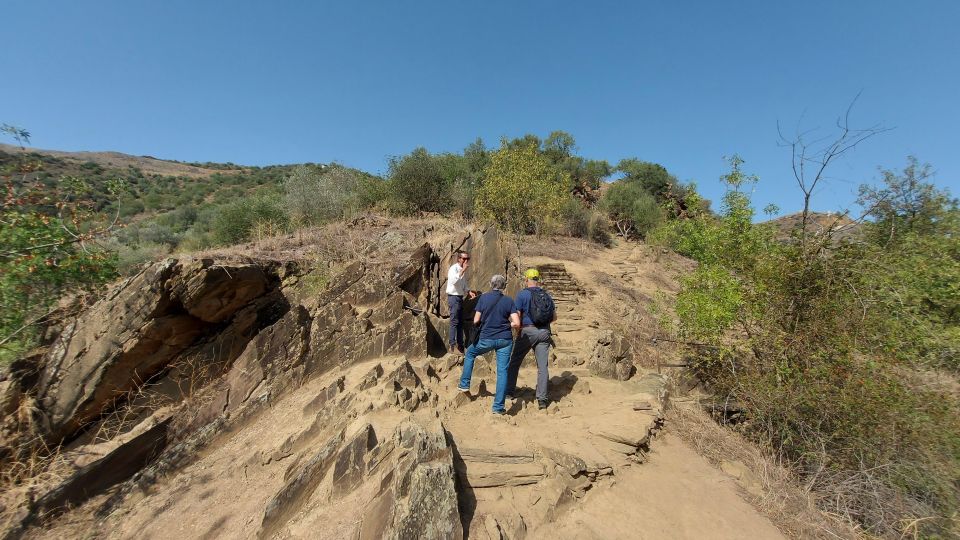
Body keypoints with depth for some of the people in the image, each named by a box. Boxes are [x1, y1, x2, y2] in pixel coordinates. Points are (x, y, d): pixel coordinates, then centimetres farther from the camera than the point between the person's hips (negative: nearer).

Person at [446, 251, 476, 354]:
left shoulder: (463, 270, 13)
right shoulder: (453, 268, -13)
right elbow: (454, 281, -32)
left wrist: (469, 291, 3)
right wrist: (463, 270, -28)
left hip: (460, 297, 9)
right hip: (453, 297, -9)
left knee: (460, 322, 12)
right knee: (454, 322, -8)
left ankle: (460, 345, 20)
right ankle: (452, 346, -2)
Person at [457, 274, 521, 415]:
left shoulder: (483, 297, -4)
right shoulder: (509, 300, -2)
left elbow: (476, 321, -4)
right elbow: (517, 323, -9)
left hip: (486, 339, 0)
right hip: (505, 339, 1)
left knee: (470, 353, 26)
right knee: (502, 371, 6)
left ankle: (464, 384, 30)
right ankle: (499, 407, 8)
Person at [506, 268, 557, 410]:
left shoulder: (522, 294, -6)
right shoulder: (547, 295, 9)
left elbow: (516, 317, -9)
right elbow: (554, 317, 13)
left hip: (528, 331, -4)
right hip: (544, 333, 4)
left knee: (515, 362, 12)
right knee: (543, 366, 7)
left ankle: (509, 392, 19)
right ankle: (542, 398, 7)